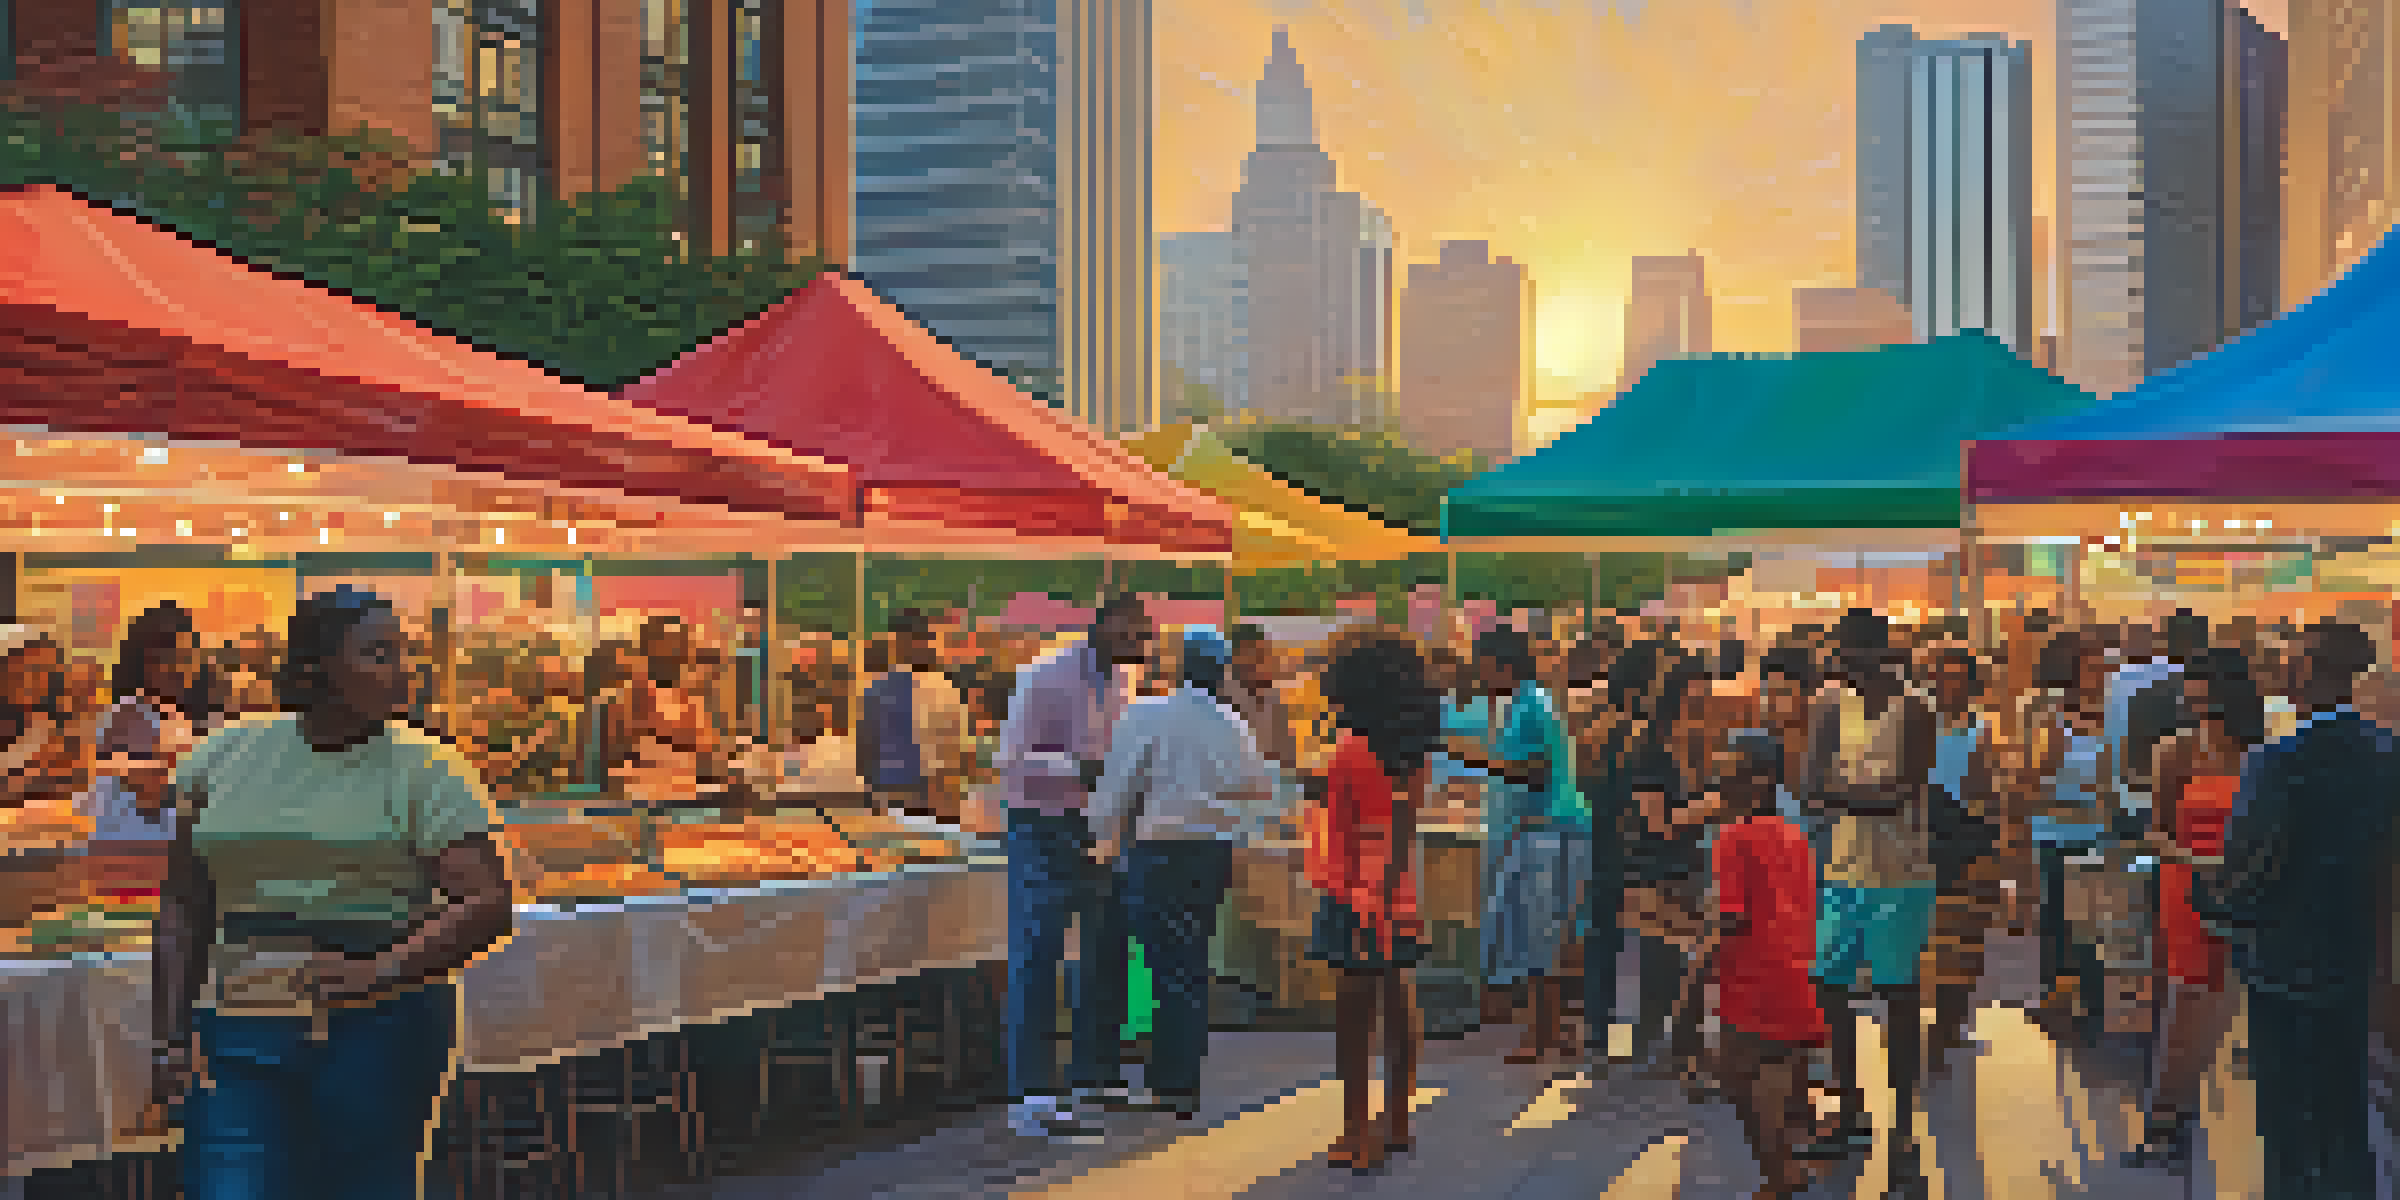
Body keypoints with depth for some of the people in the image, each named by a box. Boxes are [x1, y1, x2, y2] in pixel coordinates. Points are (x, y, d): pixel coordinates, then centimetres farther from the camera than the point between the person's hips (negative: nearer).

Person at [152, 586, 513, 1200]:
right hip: (238, 1042, 3)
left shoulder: (425, 769, -2)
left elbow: (487, 903, -11)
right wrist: (172, 1037, 8)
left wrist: (376, 975, -23)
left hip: (376, 1035, -2)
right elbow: (183, 907, 14)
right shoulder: (222, 758, 9)